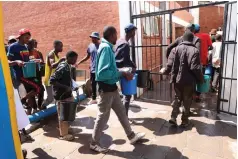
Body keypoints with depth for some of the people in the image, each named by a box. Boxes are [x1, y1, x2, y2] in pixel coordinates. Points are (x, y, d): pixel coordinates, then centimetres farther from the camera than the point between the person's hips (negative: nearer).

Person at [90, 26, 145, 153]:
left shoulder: (108, 47, 8)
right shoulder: (106, 48, -20)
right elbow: (103, 72, -28)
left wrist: (123, 74, 3)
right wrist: (122, 74, -21)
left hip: (112, 87, 9)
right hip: (106, 88, -9)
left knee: (121, 111, 18)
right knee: (103, 116, 6)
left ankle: (131, 136, 35)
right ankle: (94, 143, 26)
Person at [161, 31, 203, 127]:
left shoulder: (176, 49, 0)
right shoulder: (194, 50, -9)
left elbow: (170, 65, -5)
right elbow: (195, 68, -14)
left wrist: (164, 72, 14)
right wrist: (201, 79, 0)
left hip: (177, 79, 3)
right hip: (189, 80, -3)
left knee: (177, 98, 19)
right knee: (187, 101, 12)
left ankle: (173, 117, 13)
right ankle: (184, 121, 23)